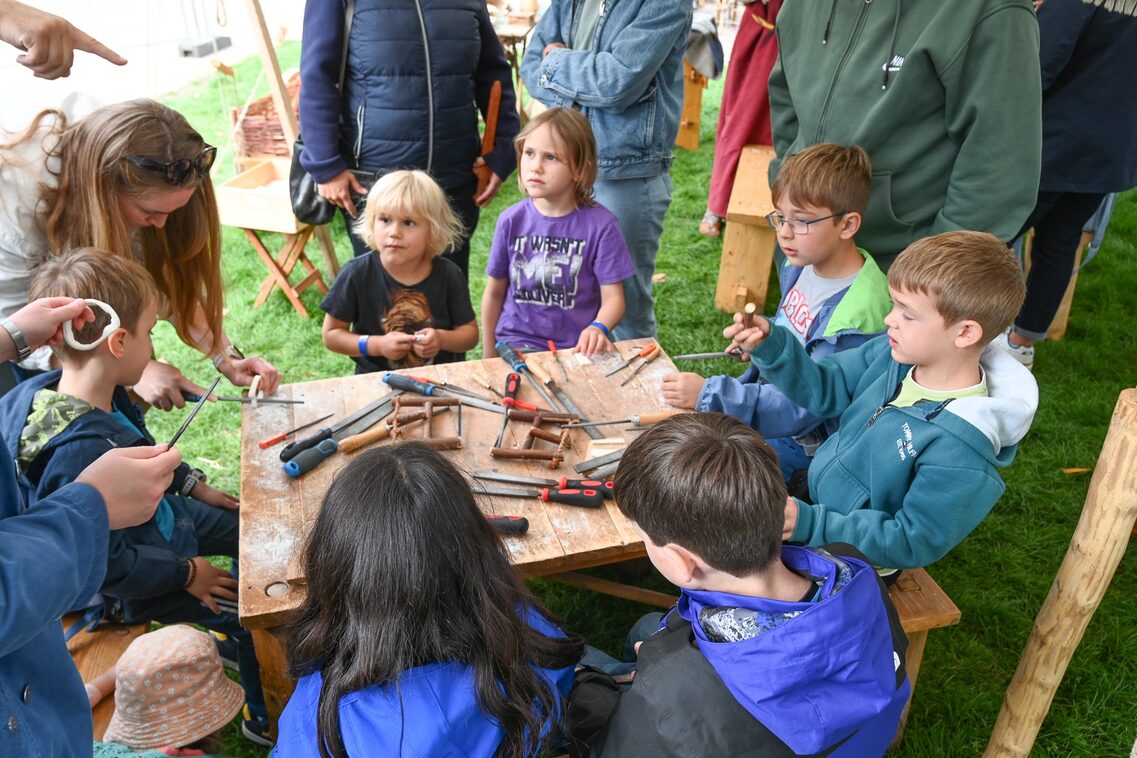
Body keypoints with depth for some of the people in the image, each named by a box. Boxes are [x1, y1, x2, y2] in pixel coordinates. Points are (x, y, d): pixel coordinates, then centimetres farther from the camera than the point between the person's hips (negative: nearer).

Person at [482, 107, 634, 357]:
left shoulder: (601, 224, -9)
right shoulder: (511, 220, -1)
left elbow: (613, 296, -6)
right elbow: (494, 292, 8)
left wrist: (598, 328, -27)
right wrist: (489, 358, 10)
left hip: (579, 347, -1)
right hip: (517, 344, 1)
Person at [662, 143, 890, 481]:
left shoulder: (856, 314, -30)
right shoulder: (801, 264, -3)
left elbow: (802, 407, -29)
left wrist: (708, 395, -33)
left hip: (803, 441, -8)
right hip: (769, 400, 8)